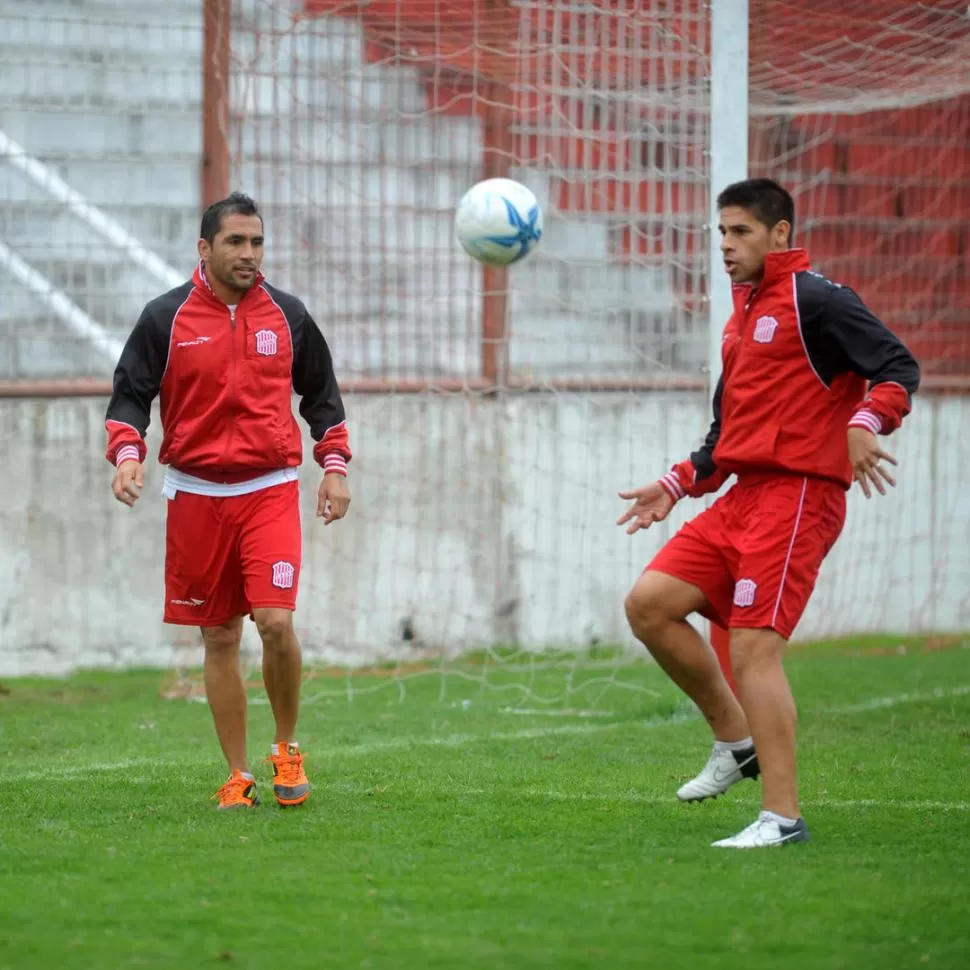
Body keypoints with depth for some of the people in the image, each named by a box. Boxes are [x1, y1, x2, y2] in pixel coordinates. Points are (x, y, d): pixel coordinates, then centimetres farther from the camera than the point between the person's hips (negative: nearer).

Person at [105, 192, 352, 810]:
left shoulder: (288, 315, 6)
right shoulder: (166, 318, 0)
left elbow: (322, 392, 16)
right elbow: (130, 393, 2)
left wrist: (335, 464, 9)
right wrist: (127, 454, -15)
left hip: (271, 489, 0)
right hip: (196, 493, 0)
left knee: (276, 621, -16)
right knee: (220, 638, 4)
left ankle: (288, 750, 6)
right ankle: (239, 778, 13)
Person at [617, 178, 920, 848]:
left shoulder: (814, 299, -5)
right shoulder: (744, 317, 22)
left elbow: (898, 366, -14)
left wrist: (865, 424, -32)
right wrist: (676, 487, 21)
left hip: (798, 493, -9)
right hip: (742, 494, 9)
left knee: (754, 646, -15)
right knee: (649, 604, 0)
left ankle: (782, 815, -12)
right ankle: (736, 740, 12)